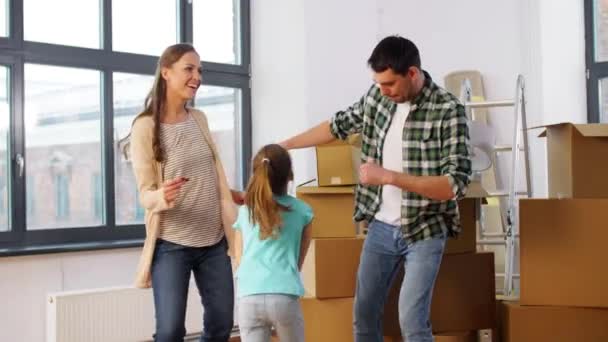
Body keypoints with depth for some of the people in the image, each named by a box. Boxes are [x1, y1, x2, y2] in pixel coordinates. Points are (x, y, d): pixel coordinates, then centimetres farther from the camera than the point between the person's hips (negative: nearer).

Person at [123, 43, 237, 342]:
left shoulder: (200, 119, 7)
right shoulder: (145, 127, -9)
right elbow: (145, 193, -11)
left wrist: (234, 225, 13)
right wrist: (162, 196, -33)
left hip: (214, 241, 5)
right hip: (171, 243, -5)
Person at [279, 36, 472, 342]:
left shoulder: (447, 111, -18)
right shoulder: (377, 97, -1)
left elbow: (455, 184, -23)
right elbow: (339, 125, 17)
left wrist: (389, 176, -27)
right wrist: (283, 146, 19)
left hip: (424, 231, -6)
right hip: (380, 227, 6)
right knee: (364, 316, 13)